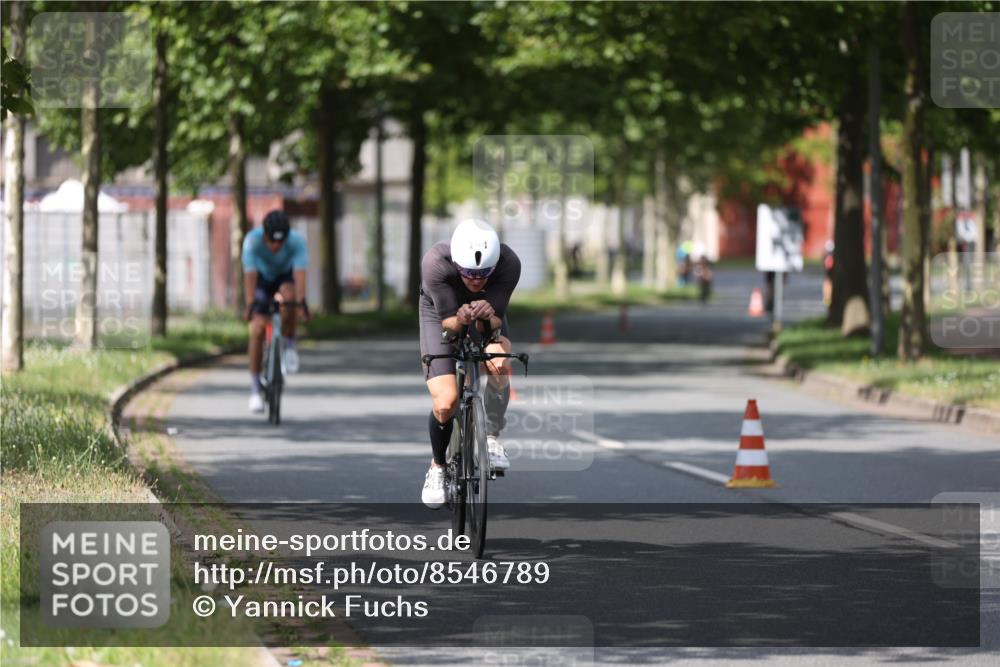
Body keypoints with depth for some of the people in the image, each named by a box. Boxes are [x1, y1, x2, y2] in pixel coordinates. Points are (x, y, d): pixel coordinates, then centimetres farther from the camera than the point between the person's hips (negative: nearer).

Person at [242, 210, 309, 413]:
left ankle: (289, 345, -11)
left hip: (285, 276, 0)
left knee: (289, 297, -36)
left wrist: (301, 301, -55)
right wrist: (250, 305, -51)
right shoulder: (252, 240, -33)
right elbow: (250, 275, -39)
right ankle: (255, 389, -6)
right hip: (262, 277, 0)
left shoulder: (297, 241, -32)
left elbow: (300, 273, -41)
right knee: (258, 328, -15)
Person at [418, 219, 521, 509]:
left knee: (499, 364, -33)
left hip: (486, 313, 1)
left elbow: (497, 319, -29)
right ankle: (437, 467, 13)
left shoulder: (509, 263, -34)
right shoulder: (435, 262, -37)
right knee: (446, 403, -16)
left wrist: (488, 316, -52)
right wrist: (460, 320, -53)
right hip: (442, 313, -1)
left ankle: (491, 438, -11)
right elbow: (447, 320, -31)